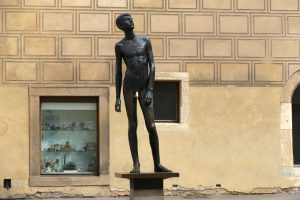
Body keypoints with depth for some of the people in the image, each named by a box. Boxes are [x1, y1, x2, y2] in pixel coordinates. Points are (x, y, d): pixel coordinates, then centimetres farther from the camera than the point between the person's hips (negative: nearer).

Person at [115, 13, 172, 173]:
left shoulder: (145, 41, 7)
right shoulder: (120, 46, 5)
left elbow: (152, 66, 3)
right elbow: (118, 72, 7)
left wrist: (150, 90, -8)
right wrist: (117, 98, 2)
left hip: (145, 87, 1)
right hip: (129, 86, -1)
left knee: (151, 126, -4)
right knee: (132, 125, 0)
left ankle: (157, 164, 2)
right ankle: (136, 164, 2)